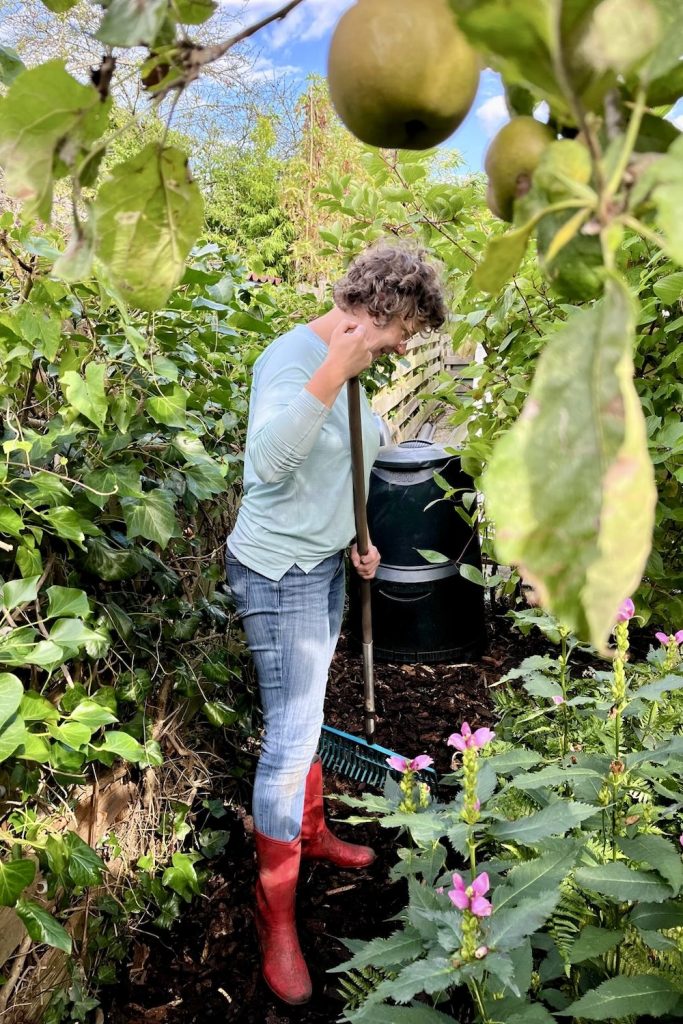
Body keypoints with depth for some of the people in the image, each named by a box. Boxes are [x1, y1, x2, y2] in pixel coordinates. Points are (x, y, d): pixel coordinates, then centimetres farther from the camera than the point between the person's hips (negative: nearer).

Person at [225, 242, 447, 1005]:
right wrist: (333, 374, -38)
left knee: (305, 717, 23)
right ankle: (275, 915, 16)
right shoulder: (293, 357, -21)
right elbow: (267, 461, -38)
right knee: (291, 736, -2)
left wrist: (354, 538, 10)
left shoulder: (345, 365, 6)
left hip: (324, 564, 9)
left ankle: (310, 832, 44)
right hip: (279, 573, -9)